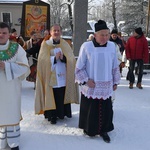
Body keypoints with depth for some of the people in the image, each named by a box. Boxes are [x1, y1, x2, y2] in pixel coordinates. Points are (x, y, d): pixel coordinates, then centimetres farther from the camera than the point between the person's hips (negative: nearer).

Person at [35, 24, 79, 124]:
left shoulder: (65, 44, 9)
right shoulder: (45, 44, 2)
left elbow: (72, 59, -1)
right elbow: (43, 60, -9)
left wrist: (63, 57, -20)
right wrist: (54, 58, -21)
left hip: (63, 76, 3)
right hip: (51, 77, -2)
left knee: (63, 96, 5)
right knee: (53, 96, -2)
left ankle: (63, 112, 21)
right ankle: (52, 116, 10)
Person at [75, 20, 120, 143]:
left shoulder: (112, 46, -3)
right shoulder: (86, 46, -13)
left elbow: (115, 67, 8)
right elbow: (79, 67, -5)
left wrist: (115, 82, 12)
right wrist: (86, 80, -12)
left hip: (106, 87, 3)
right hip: (90, 87, -2)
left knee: (105, 110, 9)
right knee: (90, 110, 9)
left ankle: (103, 130, 28)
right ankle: (88, 129, 30)